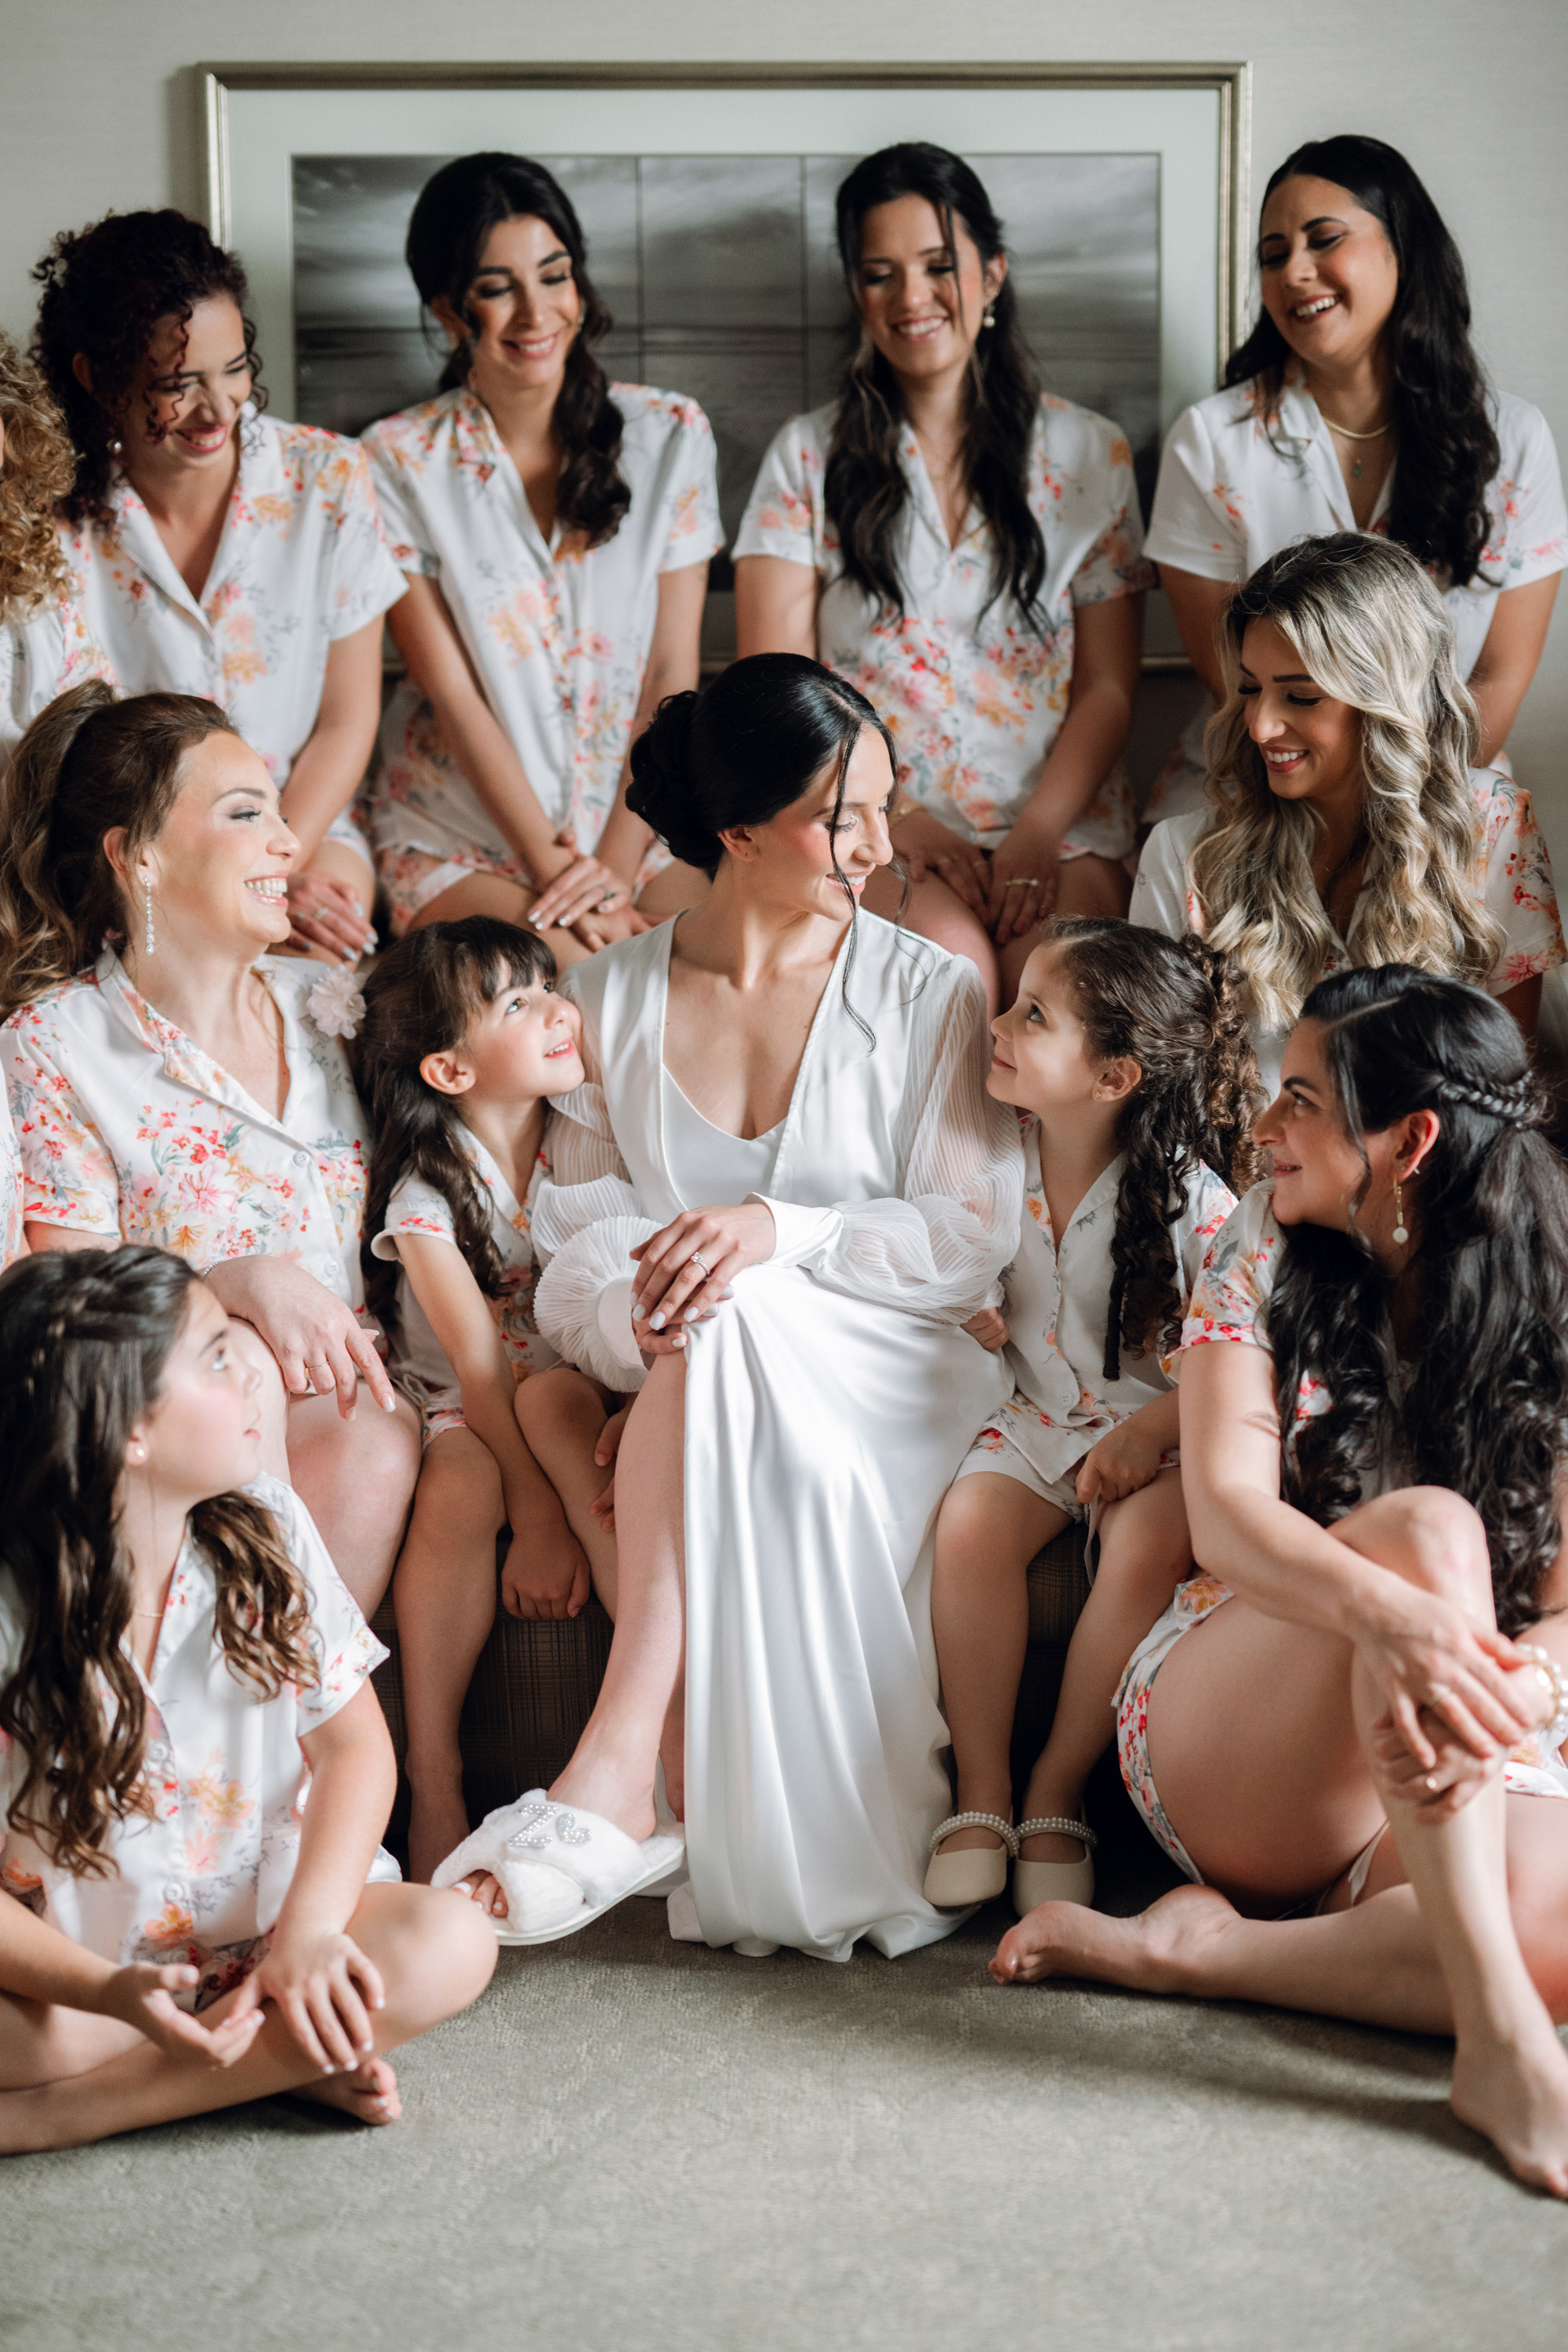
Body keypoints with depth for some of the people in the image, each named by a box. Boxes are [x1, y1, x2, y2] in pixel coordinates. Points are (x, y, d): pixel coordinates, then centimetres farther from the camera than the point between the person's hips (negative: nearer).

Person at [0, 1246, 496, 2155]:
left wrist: (310, 1929, -17)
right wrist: (108, 1991, -32)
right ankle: (280, 2061, -15)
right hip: (78, 1966, -4)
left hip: (262, 1926, 5)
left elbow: (354, 1743, -1)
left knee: (448, 1943, -25)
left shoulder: (266, 1529, -4)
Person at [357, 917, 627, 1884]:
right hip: (463, 1411, -2)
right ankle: (434, 1778, -24)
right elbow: (478, 1364, -16)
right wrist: (540, 1519, -21)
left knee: (560, 1404, -31)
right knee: (460, 1489, -32)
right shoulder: (425, 1194, -11)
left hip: (586, 1395, 2)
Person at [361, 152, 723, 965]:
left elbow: (673, 672, 1)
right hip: (460, 841, -3)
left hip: (641, 820, 3)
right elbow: (454, 696, -5)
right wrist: (554, 866, -13)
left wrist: (615, 864, -9)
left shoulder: (669, 436, 4)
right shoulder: (398, 463, -1)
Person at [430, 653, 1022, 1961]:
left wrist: (776, 1230, -21)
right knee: (694, 1323, -35)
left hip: (888, 1375, -2)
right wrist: (639, 1284, -18)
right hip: (668, 1370, 2)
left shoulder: (929, 996, 2)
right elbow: (579, 1219, 7)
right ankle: (658, 1793, -38)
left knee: (720, 1331, -35)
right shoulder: (612, 998, 9)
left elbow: (977, 1236, -5)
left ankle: (616, 1772, -40)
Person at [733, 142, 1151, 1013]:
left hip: (1060, 822, 1)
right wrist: (898, 822, -10)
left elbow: (1109, 688, 8)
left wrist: (1037, 834, -9)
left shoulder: (1090, 454, 12)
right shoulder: (808, 458, 12)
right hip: (868, 826, -1)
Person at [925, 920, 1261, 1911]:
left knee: (1149, 1547, -33)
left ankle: (1058, 1791, -14)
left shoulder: (1192, 1198, -14)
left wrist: (1151, 1432, -24)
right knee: (972, 1521, -28)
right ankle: (981, 1790, -15)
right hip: (1036, 1413, 3)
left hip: (1159, 1427, -3)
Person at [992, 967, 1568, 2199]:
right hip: (1221, 1745, 0)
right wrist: (1392, 1612, -33)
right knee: (1429, 1524, -33)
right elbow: (1225, 1510, -12)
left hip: (1466, 1771, 1)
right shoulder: (1266, 1246, 3)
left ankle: (1198, 1946, -18)